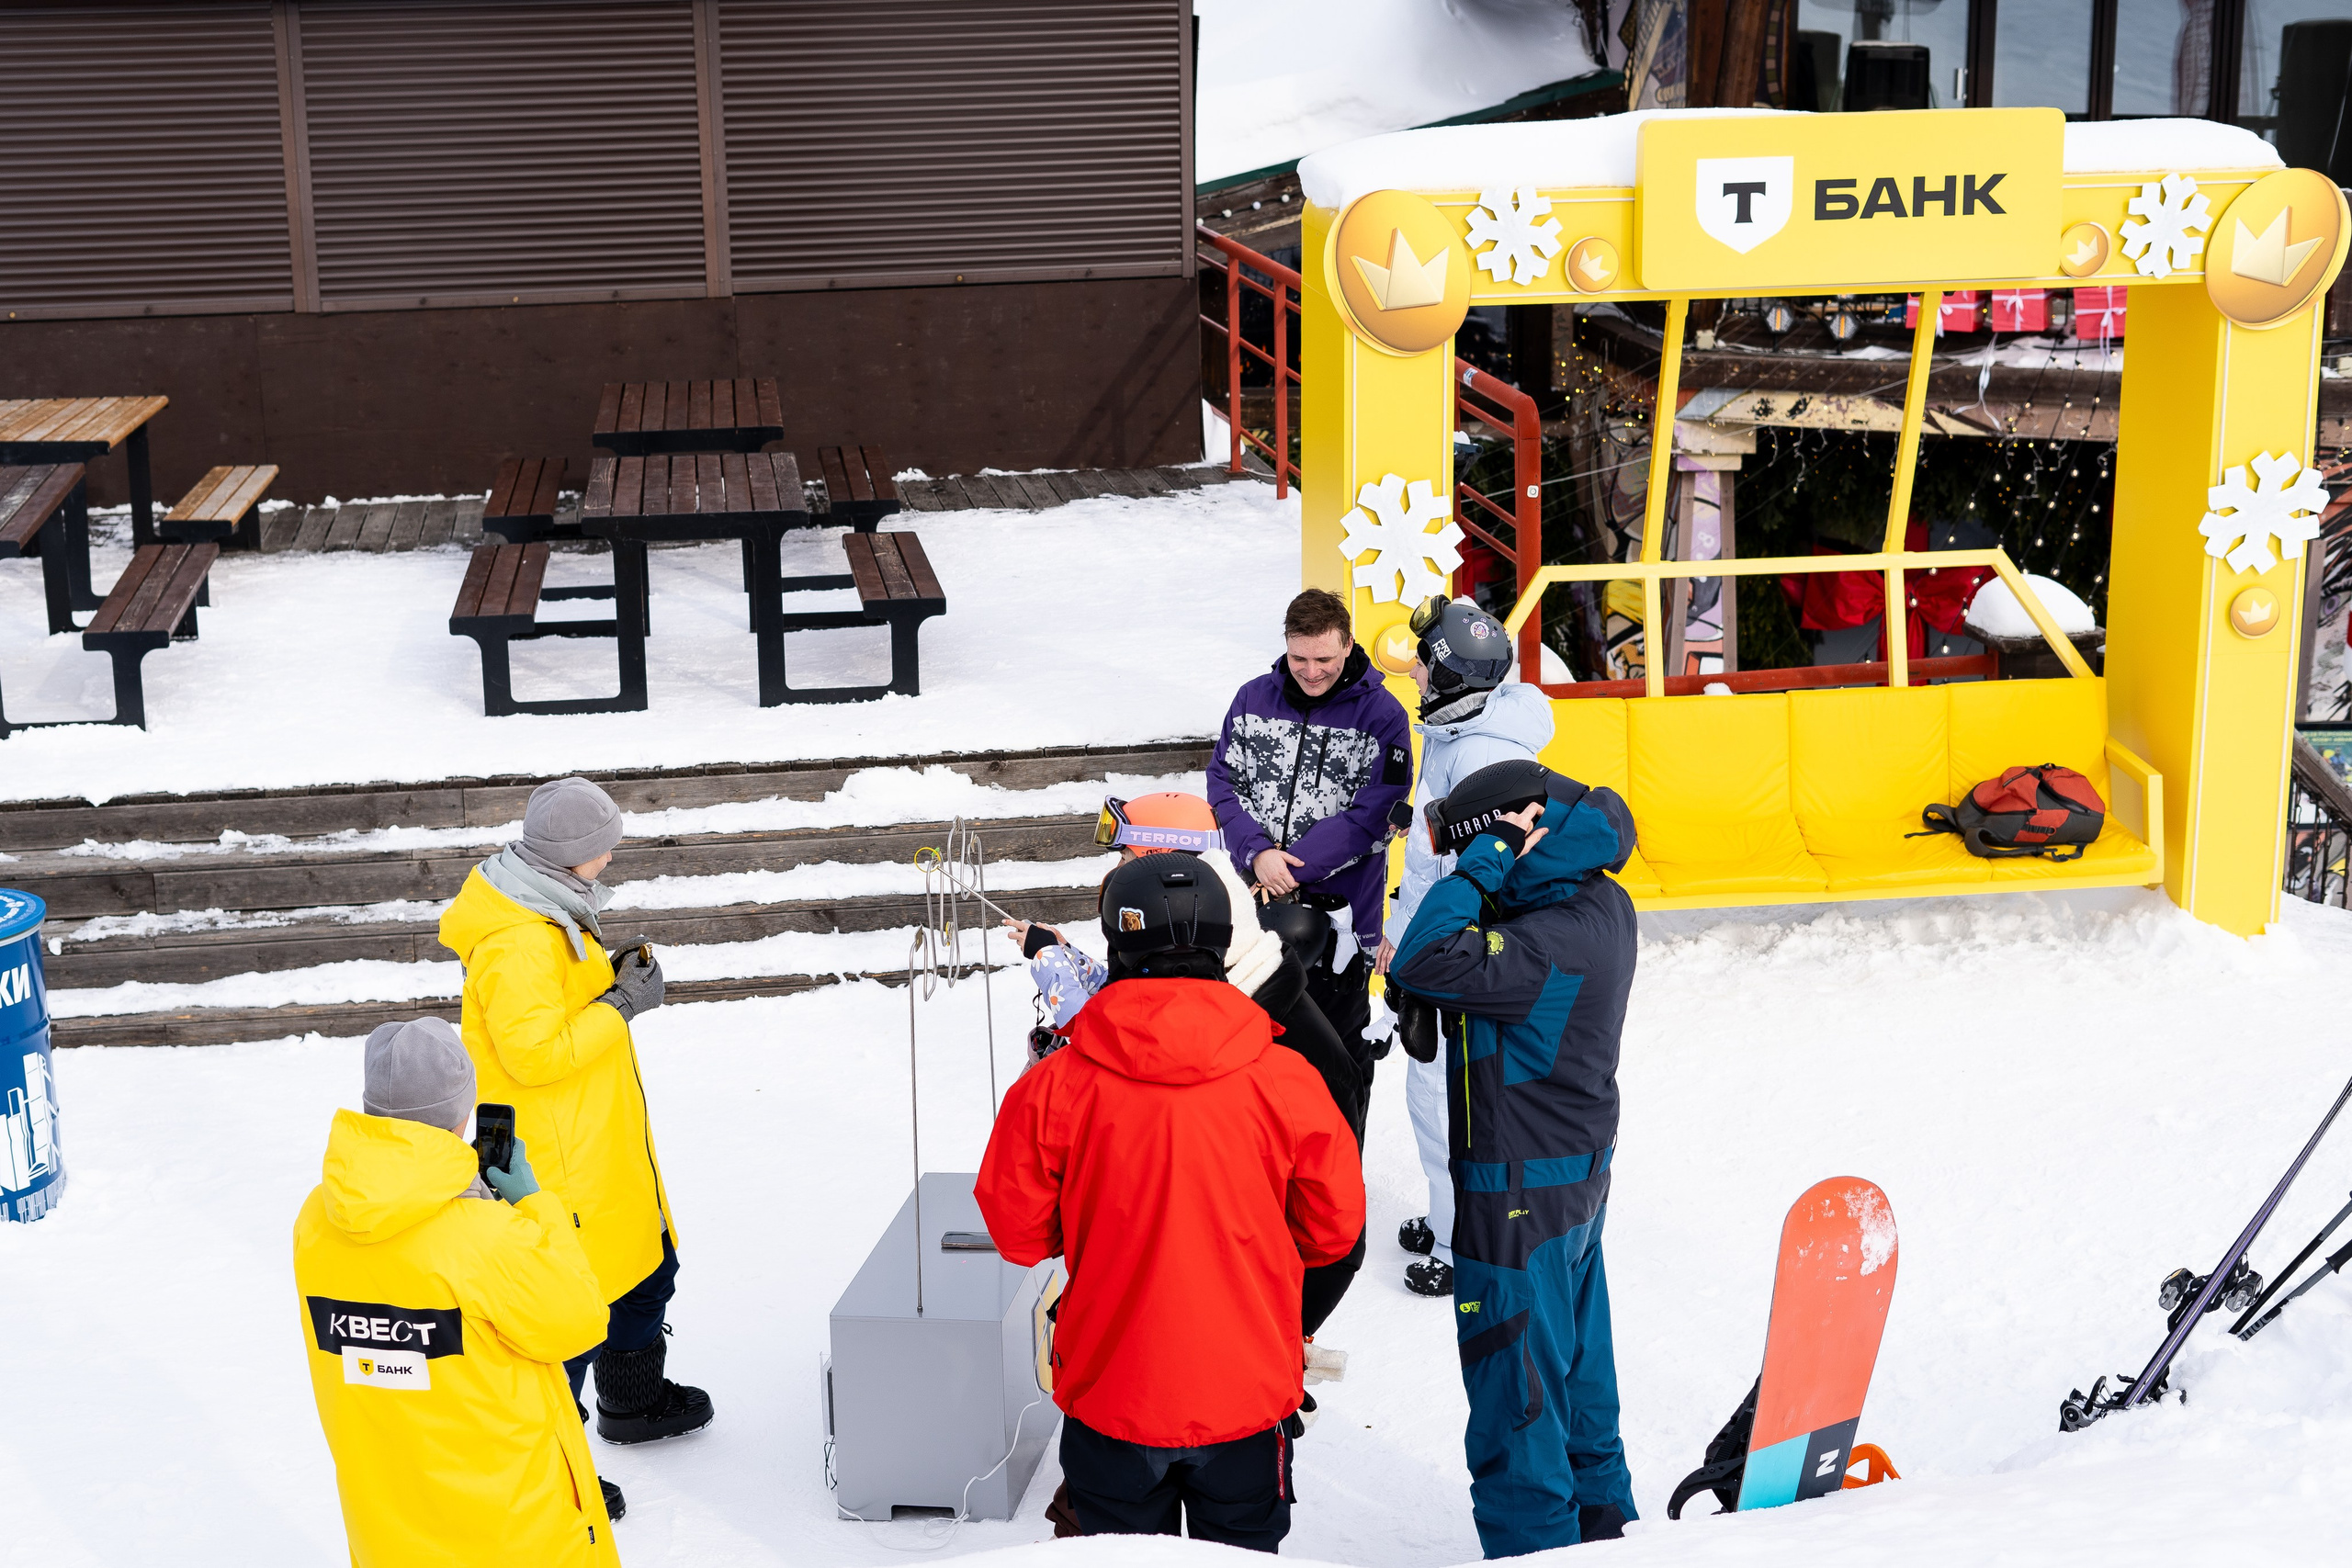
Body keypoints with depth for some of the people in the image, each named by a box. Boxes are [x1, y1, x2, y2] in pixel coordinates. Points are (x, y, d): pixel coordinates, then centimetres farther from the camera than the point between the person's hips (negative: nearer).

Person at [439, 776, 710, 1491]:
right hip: (559, 1157, -11)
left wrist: (612, 977, 0)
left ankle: (633, 1400, 44)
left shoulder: (549, 908, 6)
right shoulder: (516, 945, -27)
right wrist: (622, 1006, -22)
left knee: (646, 1267, 24)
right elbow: (534, 1051, -28)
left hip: (602, 1138, 11)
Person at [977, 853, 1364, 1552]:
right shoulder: (1286, 1081, -13)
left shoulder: (1054, 1087, -15)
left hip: (1111, 1397, 0)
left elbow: (1017, 1232, -4)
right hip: (1248, 1399, 1)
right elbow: (1334, 1229, -1)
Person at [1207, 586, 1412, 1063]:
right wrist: (1257, 852, -16)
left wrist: (1292, 866, -20)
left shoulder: (1382, 715, -9)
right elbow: (1223, 781, 1)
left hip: (1338, 911, -3)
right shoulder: (1254, 698, 3)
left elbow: (1372, 816, -14)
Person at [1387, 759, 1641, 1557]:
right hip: (1579, 1168, 10)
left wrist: (1484, 858, -29)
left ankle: (1532, 1542, 14)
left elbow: (1423, 963, -35)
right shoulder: (1600, 905, 1)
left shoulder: (1554, 943, -29)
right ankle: (1601, 1524, 40)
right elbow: (1488, 949, 9)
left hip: (1521, 1193, -10)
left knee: (1514, 1396, 3)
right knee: (1573, 1365, 24)